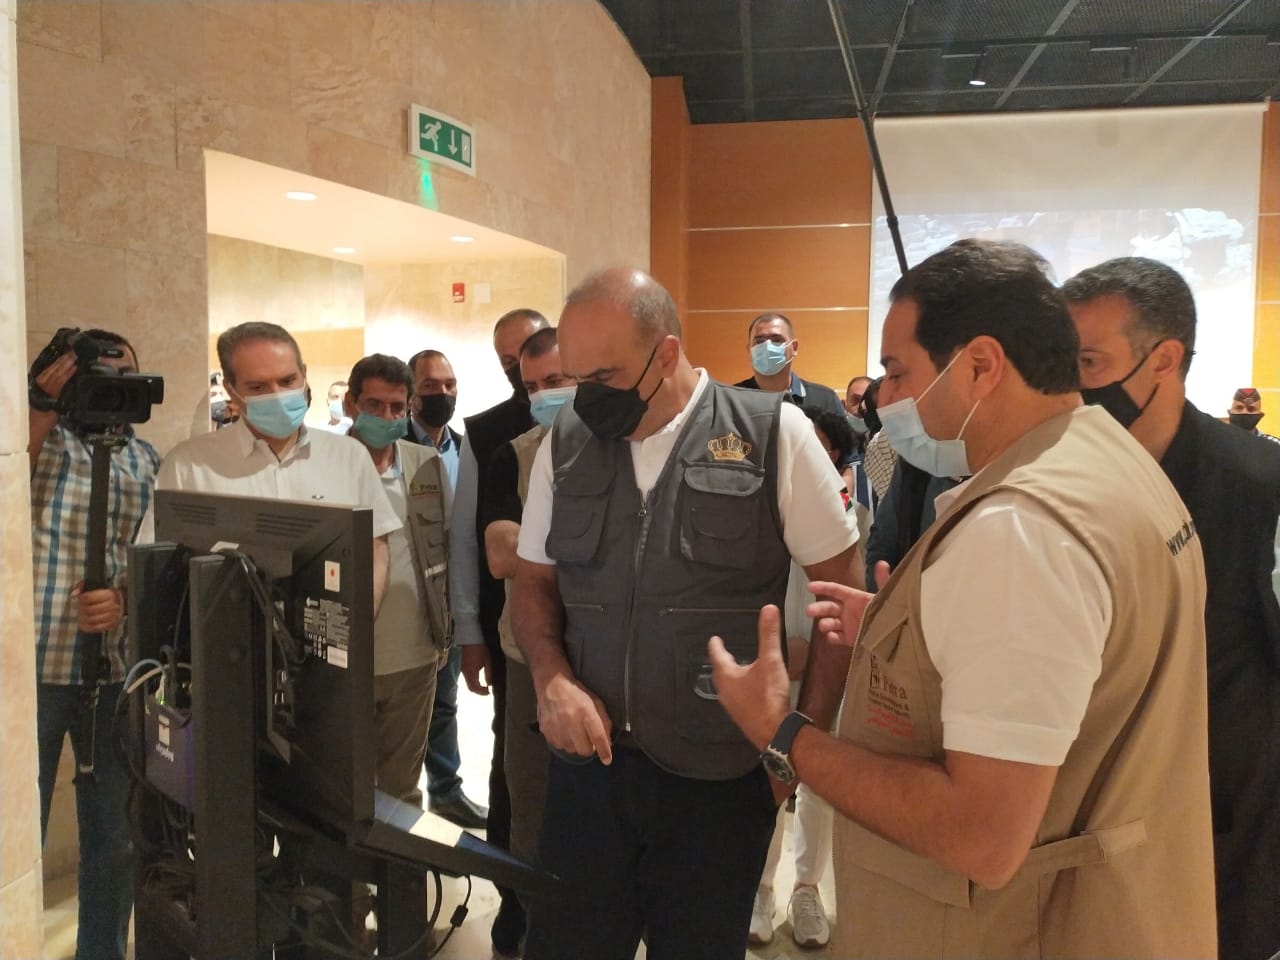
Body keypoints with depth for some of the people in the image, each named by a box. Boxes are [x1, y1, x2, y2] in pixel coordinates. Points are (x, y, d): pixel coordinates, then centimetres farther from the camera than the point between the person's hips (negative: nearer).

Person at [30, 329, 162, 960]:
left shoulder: (148, 461, 12)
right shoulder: (39, 435, 3)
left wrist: (126, 597, -11)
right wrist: (41, 406, -21)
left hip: (116, 669, 4)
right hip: (33, 665, -3)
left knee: (114, 836, 14)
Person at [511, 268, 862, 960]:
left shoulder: (772, 434, -9)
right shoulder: (564, 443, 2)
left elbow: (843, 588, -3)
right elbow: (534, 581, 12)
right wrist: (552, 679, -7)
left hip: (720, 773, -3)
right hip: (586, 758, 3)